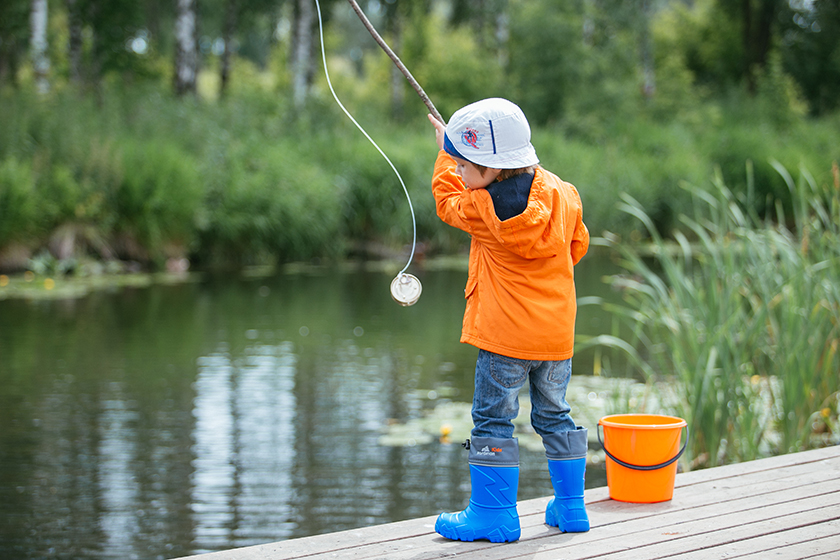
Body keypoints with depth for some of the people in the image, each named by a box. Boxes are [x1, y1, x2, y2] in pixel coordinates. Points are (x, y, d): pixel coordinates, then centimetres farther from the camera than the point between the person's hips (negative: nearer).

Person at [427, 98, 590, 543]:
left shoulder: (483, 207, -16)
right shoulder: (561, 193, -1)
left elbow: (447, 201, 6)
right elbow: (577, 244, 15)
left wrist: (445, 158, 21)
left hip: (506, 337, -6)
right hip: (557, 333, 6)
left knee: (492, 420, 2)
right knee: (553, 415, 17)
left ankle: (493, 515, 4)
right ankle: (570, 506, 23)